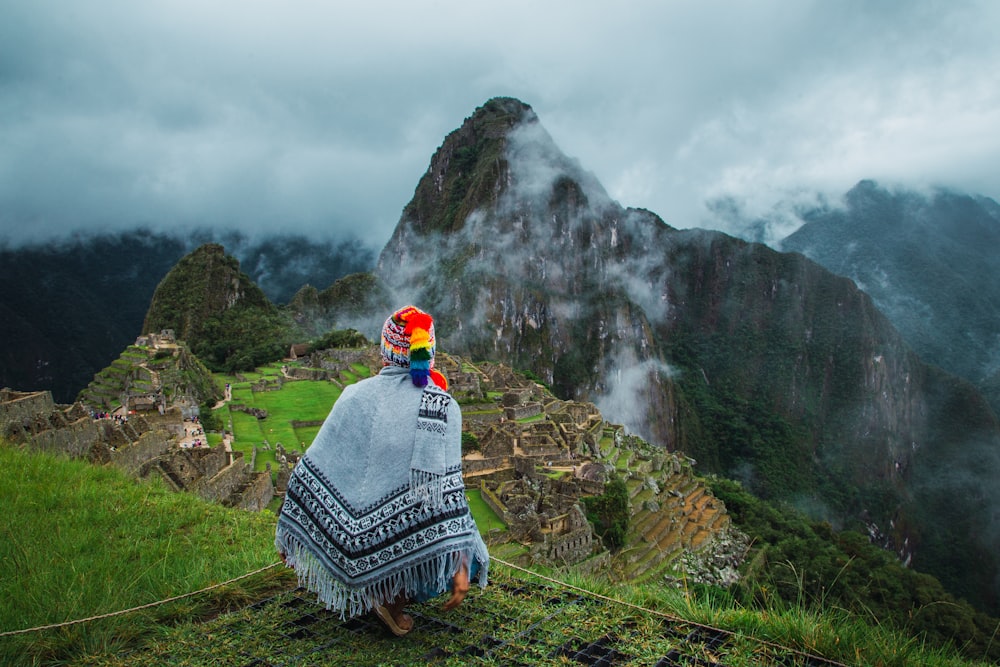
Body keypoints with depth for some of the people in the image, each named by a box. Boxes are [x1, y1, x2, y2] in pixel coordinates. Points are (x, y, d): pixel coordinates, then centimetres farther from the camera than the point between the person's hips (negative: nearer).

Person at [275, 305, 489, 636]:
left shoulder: (356, 395, -4)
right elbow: (447, 490, -15)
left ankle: (359, 590, 21)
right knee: (470, 561, 25)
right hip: (406, 544, -4)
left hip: (350, 543, 4)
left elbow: (314, 468, 0)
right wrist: (461, 567, -12)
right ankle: (394, 597, 3)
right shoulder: (442, 407, -10)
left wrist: (287, 533, 13)